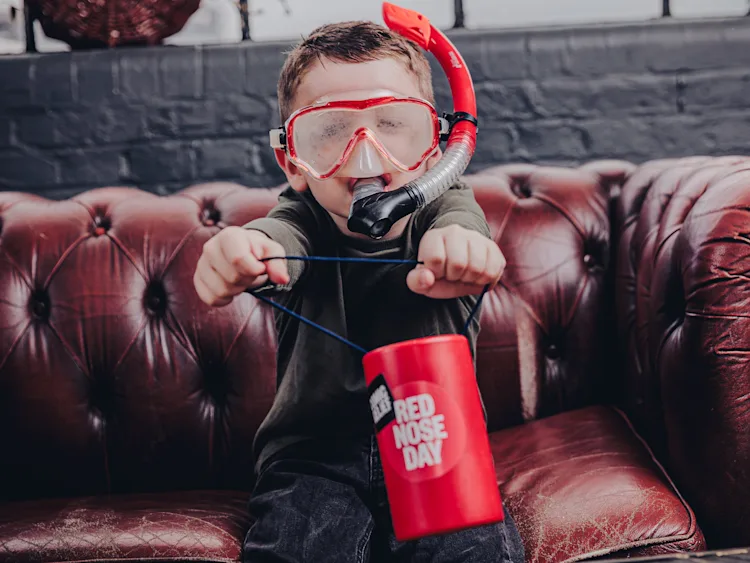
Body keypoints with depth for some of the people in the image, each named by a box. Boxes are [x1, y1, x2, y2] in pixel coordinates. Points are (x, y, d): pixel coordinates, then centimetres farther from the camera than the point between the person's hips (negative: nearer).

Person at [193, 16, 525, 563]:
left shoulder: (443, 208, -2)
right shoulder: (305, 219, -3)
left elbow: (458, 217, -28)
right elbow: (281, 235, -28)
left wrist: (456, 246, -54)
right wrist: (240, 252, -54)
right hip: (316, 457, 0)